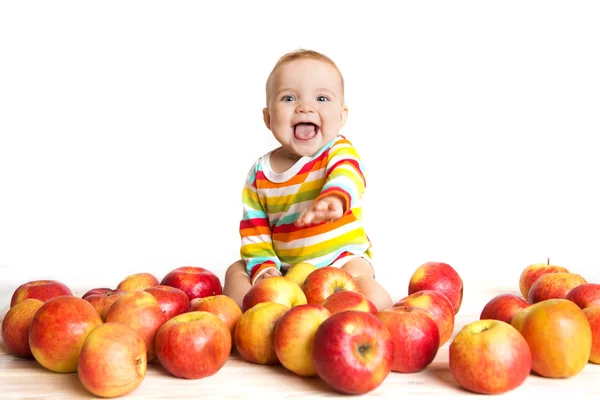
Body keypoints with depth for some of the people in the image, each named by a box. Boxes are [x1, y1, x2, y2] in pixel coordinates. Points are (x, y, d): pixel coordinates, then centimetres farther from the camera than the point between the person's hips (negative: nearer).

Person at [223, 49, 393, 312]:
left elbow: (347, 177, -38)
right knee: (236, 272, -5)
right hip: (284, 268, 5)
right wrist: (262, 267, -14)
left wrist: (333, 198, -62)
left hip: (341, 260, -4)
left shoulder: (339, 152, -12)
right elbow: (253, 228, 3)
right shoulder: (260, 173, -1)